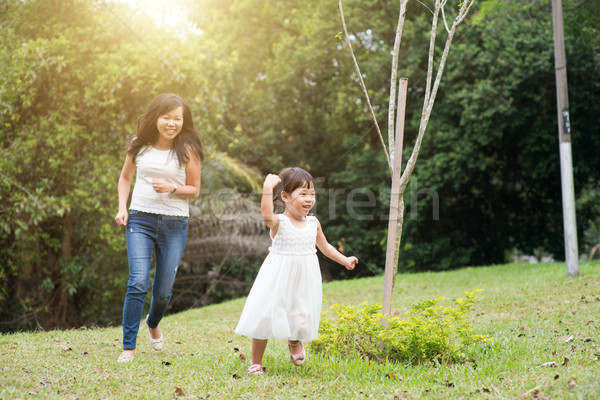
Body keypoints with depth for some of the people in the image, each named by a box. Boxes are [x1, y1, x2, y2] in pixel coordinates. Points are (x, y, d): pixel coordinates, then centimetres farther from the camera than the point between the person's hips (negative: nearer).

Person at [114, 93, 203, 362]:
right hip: (140, 219, 0)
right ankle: (128, 346, -7)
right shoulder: (139, 145, 4)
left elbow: (194, 190, 3)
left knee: (164, 289, 6)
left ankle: (153, 324, 40)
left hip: (174, 223, 0)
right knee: (138, 283, -14)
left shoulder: (188, 149, -2)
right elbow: (125, 177, 17)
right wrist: (122, 208, 3)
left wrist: (172, 188, -16)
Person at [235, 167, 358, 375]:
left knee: (302, 319, 5)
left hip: (304, 280, 4)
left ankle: (294, 342, 43)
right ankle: (256, 362, 17)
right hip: (278, 278, -4)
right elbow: (267, 216, -40)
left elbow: (324, 246, 19)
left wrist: (344, 260, 21)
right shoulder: (279, 222, -15)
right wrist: (267, 188, -46)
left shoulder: (313, 223, 2)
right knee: (265, 316, -2)